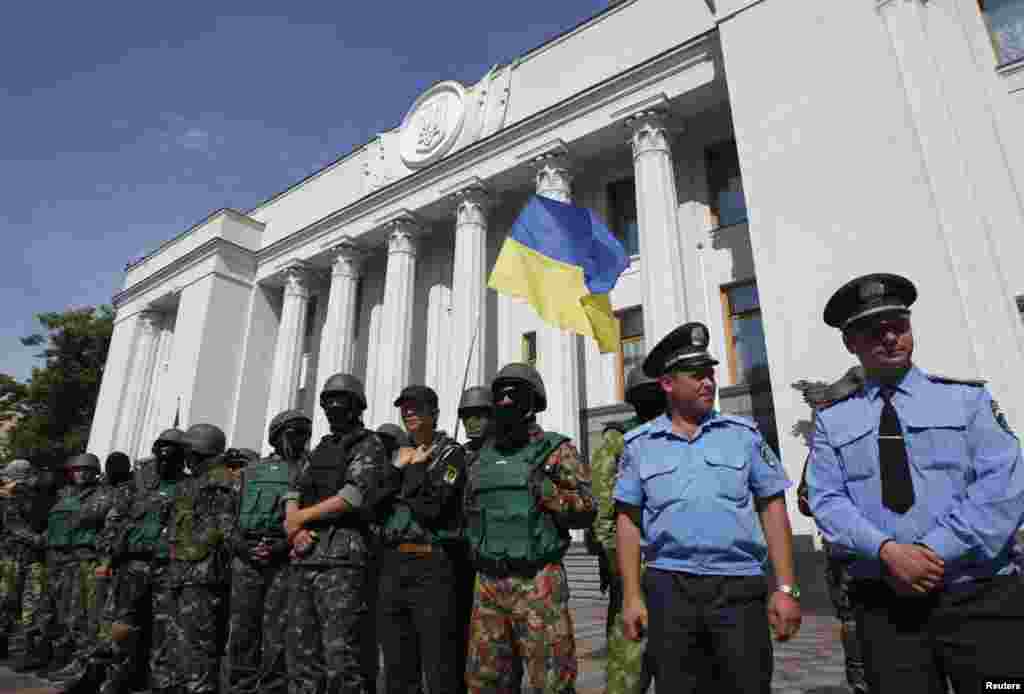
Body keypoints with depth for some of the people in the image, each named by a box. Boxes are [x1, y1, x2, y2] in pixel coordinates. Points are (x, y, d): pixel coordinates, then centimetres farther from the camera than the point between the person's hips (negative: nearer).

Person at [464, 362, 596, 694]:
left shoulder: (556, 450, -3)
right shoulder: (484, 458, 11)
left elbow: (585, 510, -9)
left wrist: (544, 489, -21)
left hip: (538, 583, -5)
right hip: (487, 584, 5)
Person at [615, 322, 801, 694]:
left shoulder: (743, 433, 3)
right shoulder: (639, 444, 2)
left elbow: (772, 509, 3)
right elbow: (628, 521, 4)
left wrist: (785, 588, -3)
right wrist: (632, 596, -1)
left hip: (740, 585, 0)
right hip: (668, 586, 0)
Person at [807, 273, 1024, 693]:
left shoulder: (966, 398, 6)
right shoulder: (832, 420, 6)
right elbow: (826, 501, -2)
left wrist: (935, 552, -16)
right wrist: (886, 550, -19)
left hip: (980, 596, 0)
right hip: (884, 603, 1)